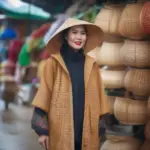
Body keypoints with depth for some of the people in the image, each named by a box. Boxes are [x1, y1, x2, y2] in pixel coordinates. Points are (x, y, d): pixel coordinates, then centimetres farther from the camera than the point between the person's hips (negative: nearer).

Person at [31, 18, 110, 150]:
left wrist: (100, 128, 7)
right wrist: (42, 130, -8)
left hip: (86, 131, 3)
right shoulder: (53, 63, -4)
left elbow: (97, 96, 8)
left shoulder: (91, 65, 6)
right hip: (60, 131, -3)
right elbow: (45, 94, -4)